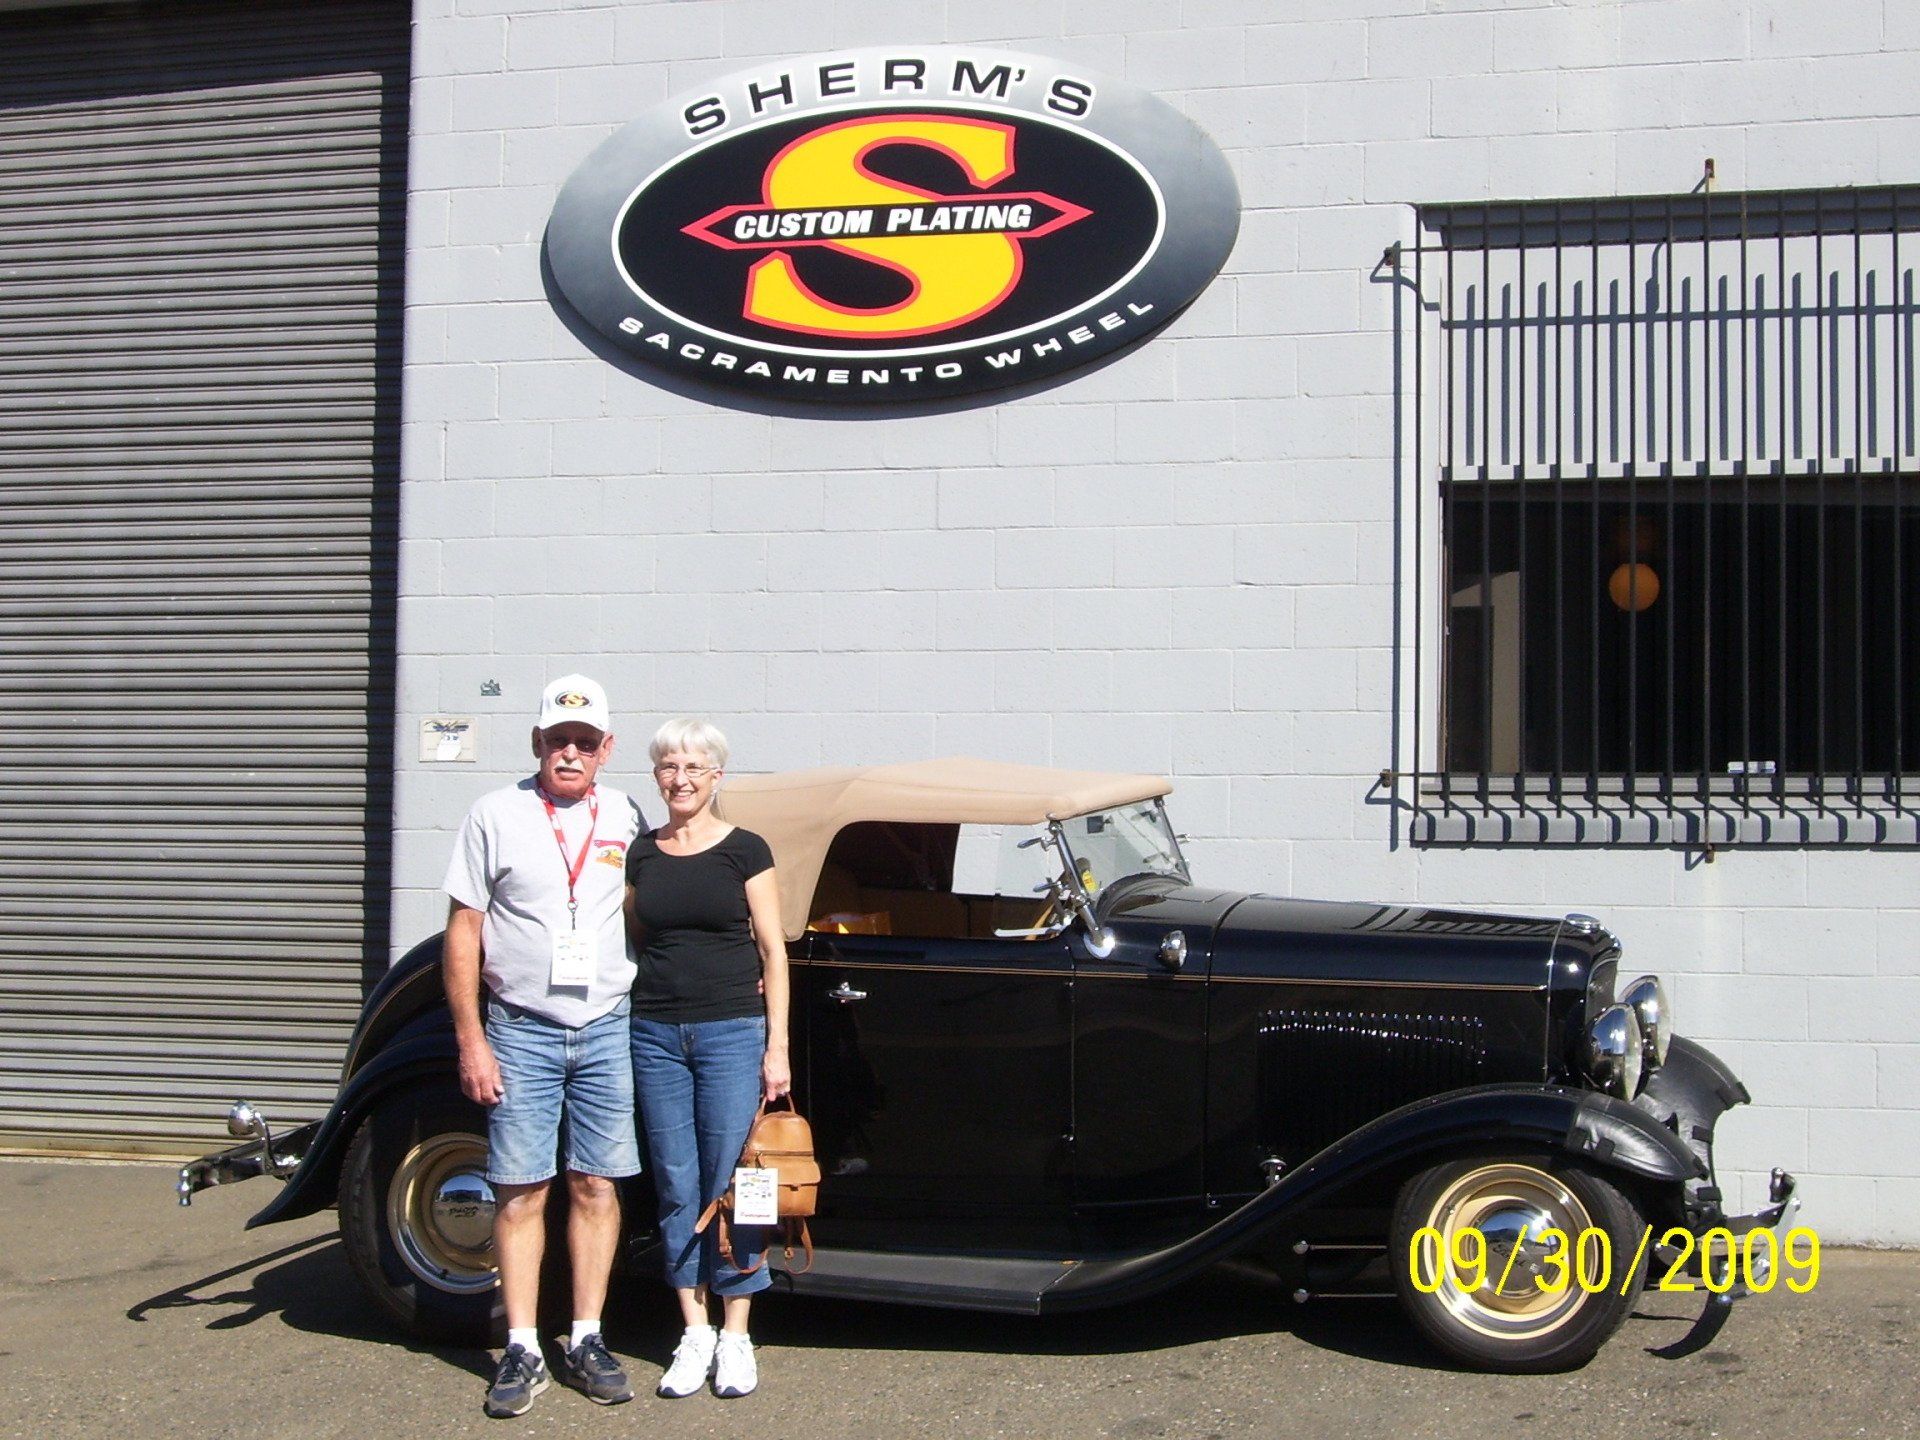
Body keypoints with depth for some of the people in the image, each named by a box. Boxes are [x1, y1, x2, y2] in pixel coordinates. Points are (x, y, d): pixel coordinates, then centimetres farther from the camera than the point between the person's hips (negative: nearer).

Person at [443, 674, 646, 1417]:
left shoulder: (626, 818, 7)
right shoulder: (497, 816, -1)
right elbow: (463, 930, -1)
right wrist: (471, 1041, -6)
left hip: (608, 1029, 2)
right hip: (521, 1030, -2)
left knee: (596, 1186, 5)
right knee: (520, 1189, 1)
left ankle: (586, 1341, 15)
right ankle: (522, 1350, 8)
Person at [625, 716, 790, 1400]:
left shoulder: (744, 850, 0)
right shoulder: (641, 854, 9)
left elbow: (773, 951, 0)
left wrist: (776, 1046, -5)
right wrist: (625, 1026, 9)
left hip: (733, 1030, -3)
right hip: (655, 1035, 3)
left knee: (729, 1183, -1)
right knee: (677, 1187, 5)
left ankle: (735, 1337, 8)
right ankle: (694, 1334, 14)